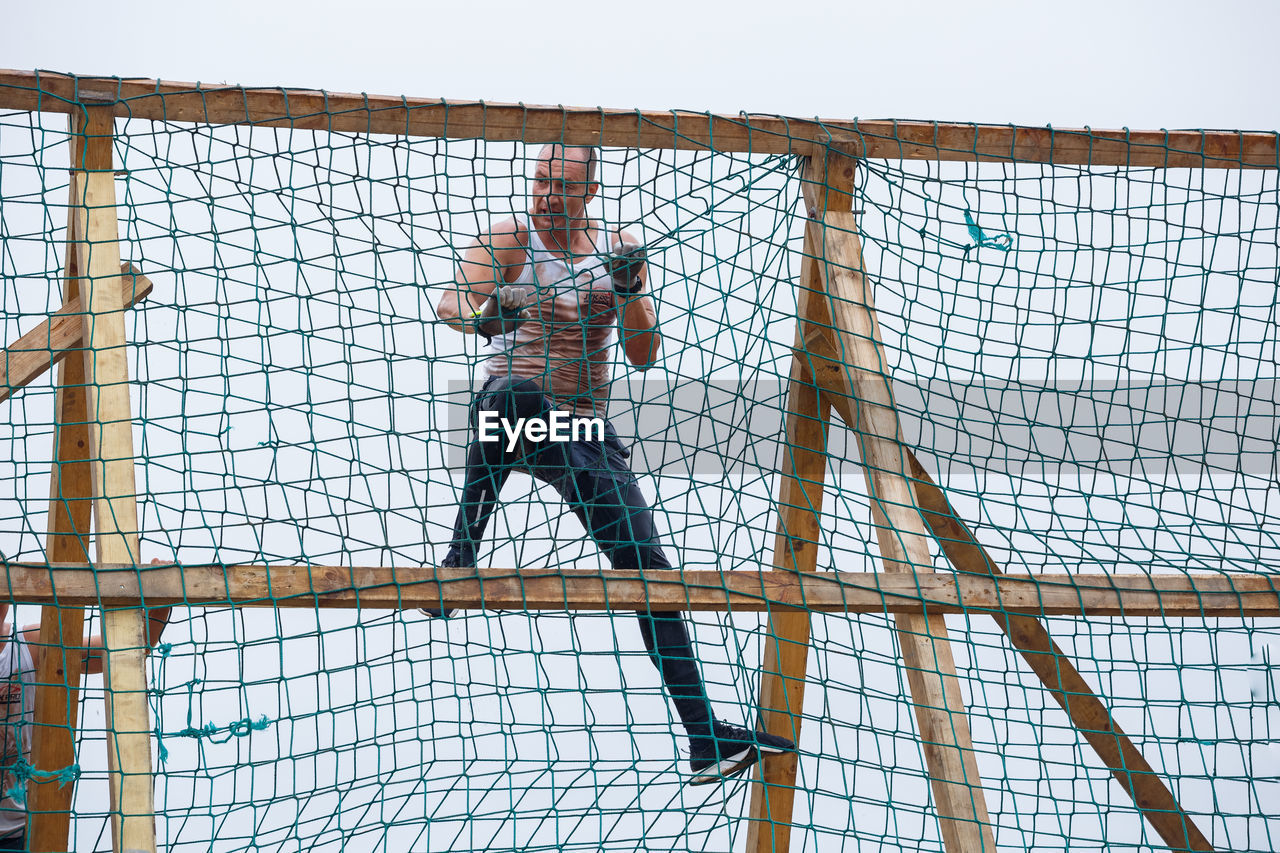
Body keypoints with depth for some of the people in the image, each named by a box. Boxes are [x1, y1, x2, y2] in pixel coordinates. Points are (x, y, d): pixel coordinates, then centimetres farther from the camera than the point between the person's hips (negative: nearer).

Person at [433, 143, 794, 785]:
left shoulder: (620, 250, 10)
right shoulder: (509, 240, -1)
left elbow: (645, 355, 3)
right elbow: (449, 303, -20)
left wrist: (629, 292, -16)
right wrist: (485, 312, -43)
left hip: (587, 429, 4)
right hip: (511, 412, -4)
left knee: (646, 564, -5)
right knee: (516, 393, -41)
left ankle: (705, 739, -4)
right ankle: (460, 558, -34)